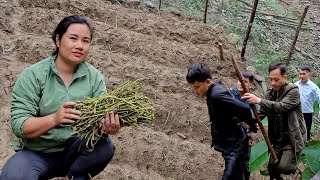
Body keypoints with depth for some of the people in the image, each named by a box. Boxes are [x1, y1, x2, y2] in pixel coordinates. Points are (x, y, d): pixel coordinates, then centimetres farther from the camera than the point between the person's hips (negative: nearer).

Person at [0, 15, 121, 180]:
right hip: (36, 153, -2)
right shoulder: (32, 75, -11)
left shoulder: (95, 77, -2)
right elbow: (19, 125, -17)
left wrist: (106, 127, -34)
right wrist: (54, 119, -35)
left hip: (75, 150, 3)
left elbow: (101, 116, -9)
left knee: (104, 147, -27)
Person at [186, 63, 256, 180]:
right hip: (228, 147, 10)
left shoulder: (217, 95, -24)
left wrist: (252, 124, -7)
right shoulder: (213, 92, 6)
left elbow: (244, 110, -26)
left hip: (235, 147, -10)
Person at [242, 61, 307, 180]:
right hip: (278, 139, 6)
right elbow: (261, 114, 1)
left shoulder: (293, 91, -14)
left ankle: (293, 167, 16)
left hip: (293, 138, -5)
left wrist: (259, 101, -37)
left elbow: (282, 107, -31)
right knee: (271, 167, 5)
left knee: (283, 167, -17)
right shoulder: (269, 94, 3)